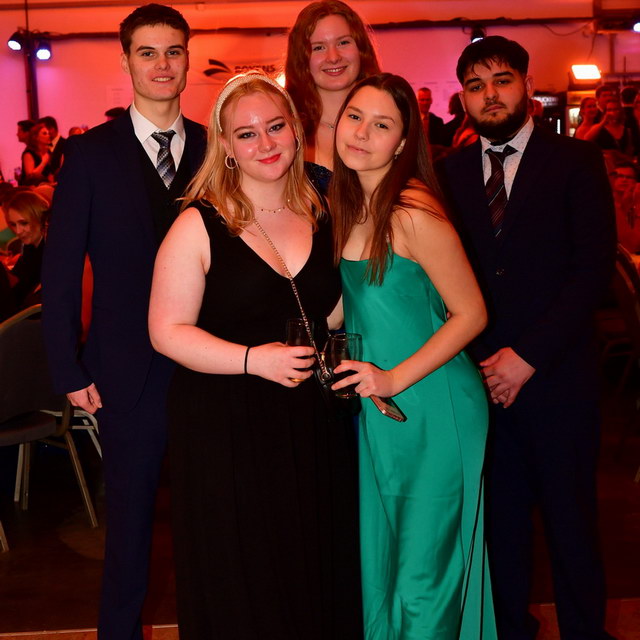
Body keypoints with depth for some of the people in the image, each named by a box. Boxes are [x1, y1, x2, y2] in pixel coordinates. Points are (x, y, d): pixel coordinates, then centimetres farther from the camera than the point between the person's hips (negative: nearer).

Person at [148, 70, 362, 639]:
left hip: (313, 423, 5)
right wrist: (255, 359, -22)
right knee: (242, 583, 9)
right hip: (226, 429, -4)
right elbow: (168, 331, -13)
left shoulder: (321, 215, 7)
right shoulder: (199, 226, -9)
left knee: (318, 571, 15)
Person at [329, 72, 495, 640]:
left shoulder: (415, 215, -20)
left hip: (432, 407, -7)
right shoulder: (344, 205, 4)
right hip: (376, 408, 7)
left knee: (425, 568, 7)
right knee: (381, 554, 21)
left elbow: (471, 314, -16)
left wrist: (396, 378, -19)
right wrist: (368, 378, 2)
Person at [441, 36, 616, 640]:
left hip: (555, 376, -2)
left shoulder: (576, 161, -1)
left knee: (569, 518, 8)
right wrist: (475, 360, -8)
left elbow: (593, 268, -8)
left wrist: (527, 356, -13)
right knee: (499, 515, 12)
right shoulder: (452, 170, 7)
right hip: (480, 377, 2)